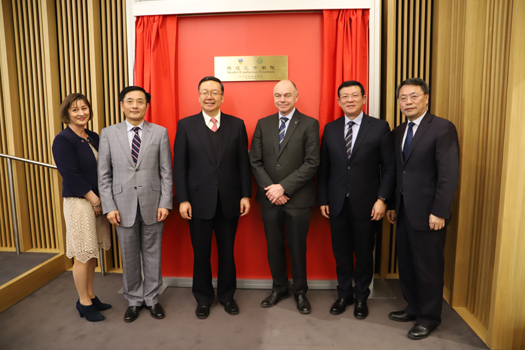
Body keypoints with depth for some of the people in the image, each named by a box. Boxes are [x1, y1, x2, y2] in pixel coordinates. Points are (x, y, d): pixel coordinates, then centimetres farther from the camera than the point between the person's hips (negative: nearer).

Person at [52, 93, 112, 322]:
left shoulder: (94, 137, 11)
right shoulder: (63, 140, -9)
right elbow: (71, 175, -15)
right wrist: (94, 200, -12)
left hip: (97, 201, 7)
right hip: (79, 202, -6)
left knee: (92, 252, 15)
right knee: (83, 255, 2)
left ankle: (90, 296, 30)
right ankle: (84, 302, 19)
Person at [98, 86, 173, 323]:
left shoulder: (160, 132, 1)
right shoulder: (108, 134, 3)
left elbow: (166, 172, -1)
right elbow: (104, 175, 2)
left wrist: (165, 203, -7)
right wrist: (109, 206, -4)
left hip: (153, 205, 0)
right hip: (123, 206, 1)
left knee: (152, 255, 11)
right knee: (129, 257, 13)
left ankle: (152, 299, 30)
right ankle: (134, 300, 32)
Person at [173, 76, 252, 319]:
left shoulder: (237, 125, 3)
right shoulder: (186, 125, 1)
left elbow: (243, 163, 3)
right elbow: (179, 166, -1)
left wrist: (245, 195, -3)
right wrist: (182, 199, -7)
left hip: (229, 201, 1)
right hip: (199, 201, 0)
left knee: (227, 251, 13)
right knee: (201, 253, 12)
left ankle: (227, 295, 34)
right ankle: (203, 298, 32)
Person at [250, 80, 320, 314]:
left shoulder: (309, 124, -4)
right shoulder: (263, 124, 7)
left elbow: (312, 163, -12)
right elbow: (255, 161, 3)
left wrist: (284, 187, -16)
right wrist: (270, 188, -10)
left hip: (298, 199, -3)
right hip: (269, 198, 3)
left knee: (297, 247, 11)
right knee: (274, 246, 15)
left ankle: (300, 291, 32)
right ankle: (279, 288, 36)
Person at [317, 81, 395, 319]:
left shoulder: (380, 128, -2)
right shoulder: (330, 129, 6)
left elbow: (389, 168, -3)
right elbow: (324, 168, 6)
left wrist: (382, 199, -11)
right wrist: (322, 199, 3)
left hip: (366, 204, -2)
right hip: (337, 203, 2)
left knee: (364, 253, 11)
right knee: (341, 253, 12)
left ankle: (361, 297, 31)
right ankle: (344, 294, 32)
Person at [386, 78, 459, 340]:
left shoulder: (442, 128, -10)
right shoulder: (398, 132, 11)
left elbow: (449, 175, -15)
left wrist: (439, 212, -17)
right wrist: (392, 205, 11)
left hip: (427, 214, -6)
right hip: (404, 212, 7)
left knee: (428, 267, 7)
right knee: (406, 264, 16)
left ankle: (429, 317, 26)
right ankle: (413, 308, 35)